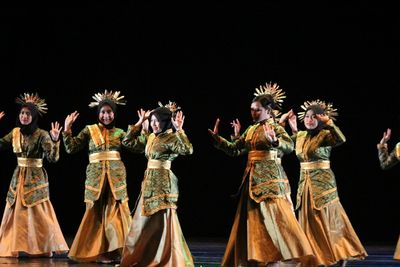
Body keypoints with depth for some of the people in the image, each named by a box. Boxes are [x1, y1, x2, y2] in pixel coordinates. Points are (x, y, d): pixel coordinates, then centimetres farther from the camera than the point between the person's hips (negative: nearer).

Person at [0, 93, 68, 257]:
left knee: (37, 213, -5)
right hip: (18, 177, 5)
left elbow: (53, 158, -17)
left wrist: (55, 140, -33)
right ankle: (15, 246, 13)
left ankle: (43, 247, 4)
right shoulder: (15, 133, 6)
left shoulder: (41, 135, -10)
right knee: (16, 212, 6)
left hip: (35, 178, -5)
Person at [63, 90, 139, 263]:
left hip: (116, 176, 1)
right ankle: (97, 251, 6)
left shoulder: (119, 132, 11)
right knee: (97, 213, 2)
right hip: (95, 176, -1)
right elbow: (71, 148, 1)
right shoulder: (89, 130, 7)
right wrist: (67, 129, -8)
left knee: (115, 212, -2)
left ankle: (116, 250, 4)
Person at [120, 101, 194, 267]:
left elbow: (188, 150, -27)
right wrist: (139, 124, 14)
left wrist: (179, 130, -29)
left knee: (162, 224, -5)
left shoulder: (172, 138, -10)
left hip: (163, 184, -8)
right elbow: (127, 140, 21)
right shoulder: (150, 138, 13)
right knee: (144, 223, 12)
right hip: (149, 183, 8)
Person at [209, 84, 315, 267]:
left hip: (268, 178, -8)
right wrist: (217, 138, 9)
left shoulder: (275, 127, -6)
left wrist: (274, 141, -42)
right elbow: (234, 149, 20)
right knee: (252, 220, 8)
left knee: (272, 218, -13)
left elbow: (289, 146, -23)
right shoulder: (251, 130, 15)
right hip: (252, 178, 8)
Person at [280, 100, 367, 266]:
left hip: (323, 182, -6)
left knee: (327, 220, -3)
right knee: (309, 221, 8)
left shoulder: (325, 135, -10)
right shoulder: (300, 136, 10)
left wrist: (328, 122, -38)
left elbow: (341, 139, -28)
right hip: (305, 183, 6)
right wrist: (281, 123, 11)